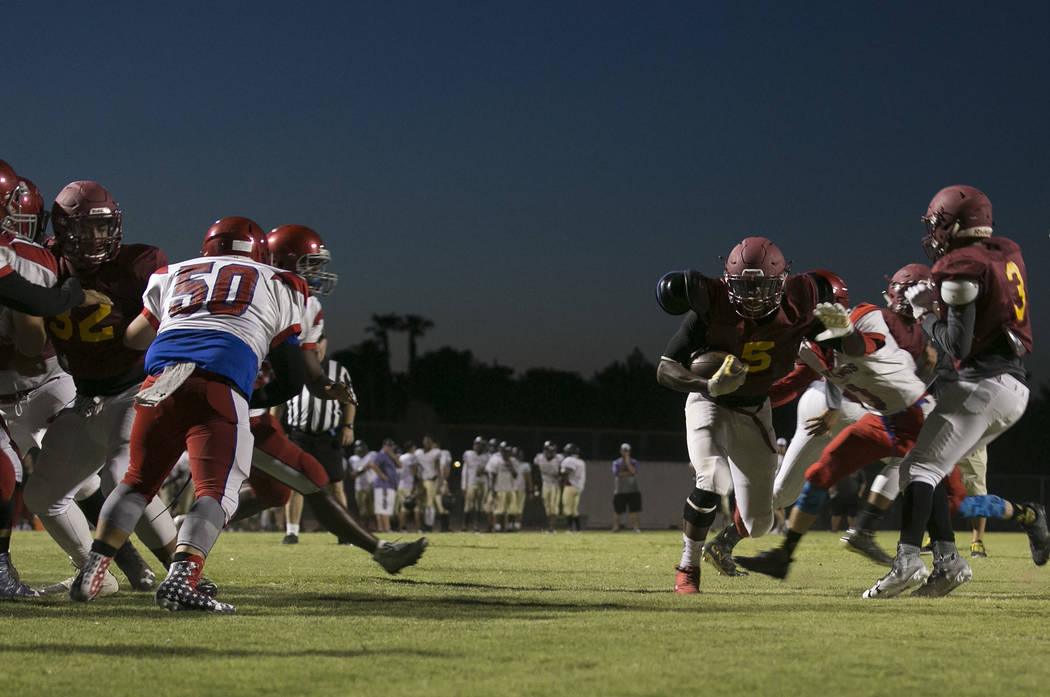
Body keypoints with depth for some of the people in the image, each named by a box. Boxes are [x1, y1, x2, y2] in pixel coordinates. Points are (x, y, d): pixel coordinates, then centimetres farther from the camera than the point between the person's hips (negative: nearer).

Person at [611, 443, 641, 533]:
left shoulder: (633, 462, 10)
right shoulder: (616, 462, 7)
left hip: (632, 491, 1)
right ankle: (615, 527, 5)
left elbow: (633, 471, -11)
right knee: (617, 510, -2)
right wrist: (629, 473, -9)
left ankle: (636, 527, -2)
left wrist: (627, 460, -10)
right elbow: (617, 473, -10)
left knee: (634, 510, -3)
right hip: (620, 491, -1)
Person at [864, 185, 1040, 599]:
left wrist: (925, 314, 1)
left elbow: (957, 346, -15)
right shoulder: (1008, 255, 14)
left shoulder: (961, 268, -11)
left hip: (983, 383, -9)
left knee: (920, 469, -12)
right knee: (927, 472, 13)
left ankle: (907, 560, -27)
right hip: (1014, 387, 9)